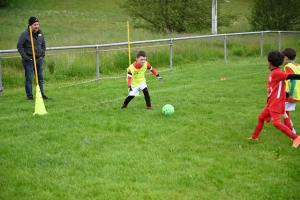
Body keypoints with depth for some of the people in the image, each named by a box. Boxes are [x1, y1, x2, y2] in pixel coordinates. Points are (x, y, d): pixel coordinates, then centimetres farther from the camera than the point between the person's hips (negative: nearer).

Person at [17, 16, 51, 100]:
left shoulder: (40, 33, 8)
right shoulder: (24, 34, -12)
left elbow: (43, 44, 21)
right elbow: (19, 46, -9)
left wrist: (43, 54, 11)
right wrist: (25, 56, -14)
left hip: (39, 59, 6)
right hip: (29, 60, -6)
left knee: (41, 77, 10)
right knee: (29, 78, -2)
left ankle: (41, 94, 19)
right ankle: (29, 96, 5)